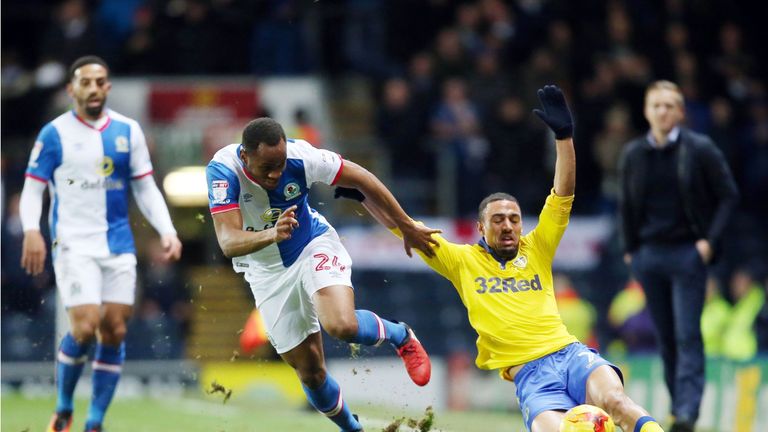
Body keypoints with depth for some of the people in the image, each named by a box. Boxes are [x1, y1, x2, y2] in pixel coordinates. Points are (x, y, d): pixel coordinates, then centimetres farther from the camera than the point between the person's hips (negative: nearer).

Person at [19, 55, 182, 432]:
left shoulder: (128, 131, 8)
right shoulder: (54, 133, -1)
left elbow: (146, 188, 12)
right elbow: (32, 189, 0)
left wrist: (167, 231, -1)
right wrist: (31, 231, -18)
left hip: (118, 245, 4)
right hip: (74, 244, -4)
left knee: (114, 331, -1)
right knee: (85, 328, -16)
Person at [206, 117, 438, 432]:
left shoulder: (299, 156, -26)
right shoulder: (223, 170, -28)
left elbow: (361, 179, -11)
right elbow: (228, 243, -37)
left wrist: (407, 227, -2)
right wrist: (271, 234, -58)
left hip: (314, 247, -1)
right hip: (268, 273, 1)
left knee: (342, 325, -29)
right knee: (309, 371, 3)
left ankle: (401, 337, 3)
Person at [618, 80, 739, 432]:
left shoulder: (700, 149, -3)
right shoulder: (633, 154, 7)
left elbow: (728, 195, -1)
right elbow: (626, 204, 18)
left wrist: (711, 240, -9)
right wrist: (629, 249, 11)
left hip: (688, 253, -4)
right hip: (648, 254, 4)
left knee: (687, 335, -11)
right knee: (665, 337, 7)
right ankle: (677, 402, 16)